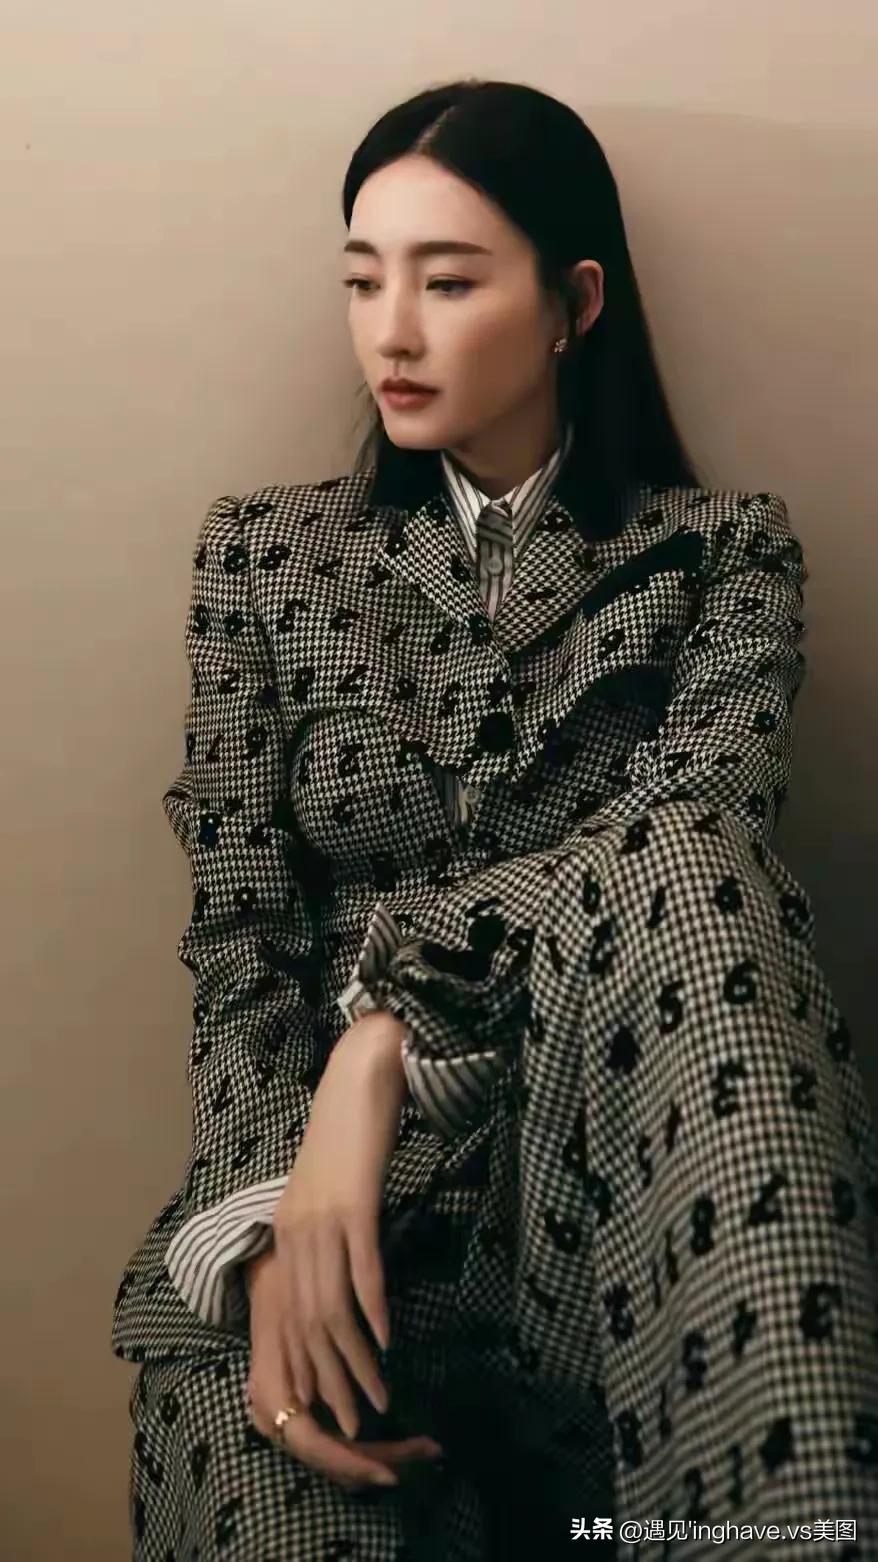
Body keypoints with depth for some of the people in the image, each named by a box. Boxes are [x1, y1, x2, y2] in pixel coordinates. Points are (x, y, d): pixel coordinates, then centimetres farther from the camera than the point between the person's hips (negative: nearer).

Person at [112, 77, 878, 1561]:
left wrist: (391, 1021, -23)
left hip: (634, 1173, 3)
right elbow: (239, 940, 2)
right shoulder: (264, 553, 9)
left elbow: (689, 858, -11)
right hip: (318, 1173, -2)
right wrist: (276, 1233, -15)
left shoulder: (722, 549, 7)